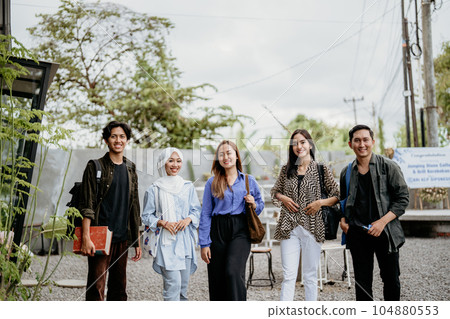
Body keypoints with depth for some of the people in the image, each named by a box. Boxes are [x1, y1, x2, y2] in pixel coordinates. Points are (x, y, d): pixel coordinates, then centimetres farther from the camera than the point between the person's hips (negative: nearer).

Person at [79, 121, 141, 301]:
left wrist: (137, 241, 13)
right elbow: (87, 205, -8)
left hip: (123, 238, 5)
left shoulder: (130, 169, 12)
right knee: (96, 287, -5)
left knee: (119, 287, 11)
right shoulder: (95, 167, -2)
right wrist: (85, 237, -17)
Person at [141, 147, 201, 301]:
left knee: (183, 284, 9)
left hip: (185, 241, 4)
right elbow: (146, 216, 4)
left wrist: (188, 219, -7)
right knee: (173, 284, -13)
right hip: (166, 242, -4)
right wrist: (162, 223, -13)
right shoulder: (154, 189, 0)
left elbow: (197, 210, 14)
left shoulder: (188, 187, 10)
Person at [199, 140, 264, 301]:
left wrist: (254, 204, -5)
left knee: (233, 271, -21)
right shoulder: (212, 183, 7)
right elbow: (205, 214, 5)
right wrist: (204, 244, -1)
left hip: (240, 230, -1)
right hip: (217, 231, 1)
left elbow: (260, 205, 19)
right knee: (217, 279, 2)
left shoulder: (249, 180, 9)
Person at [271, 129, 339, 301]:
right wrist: (283, 198, 0)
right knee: (288, 275, -1)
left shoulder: (321, 169, 2)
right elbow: (274, 191, 21)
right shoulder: (286, 169, 9)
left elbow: (337, 196, 4)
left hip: (312, 227, -1)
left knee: (310, 275, 9)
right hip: (289, 228, 1)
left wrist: (320, 202, -12)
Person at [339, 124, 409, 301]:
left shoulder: (388, 166, -2)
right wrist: (343, 220, 2)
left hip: (385, 233, -2)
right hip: (357, 234, 3)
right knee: (362, 281, 7)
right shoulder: (347, 172, 9)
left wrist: (382, 222, -15)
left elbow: (402, 198, -4)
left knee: (391, 279, 7)